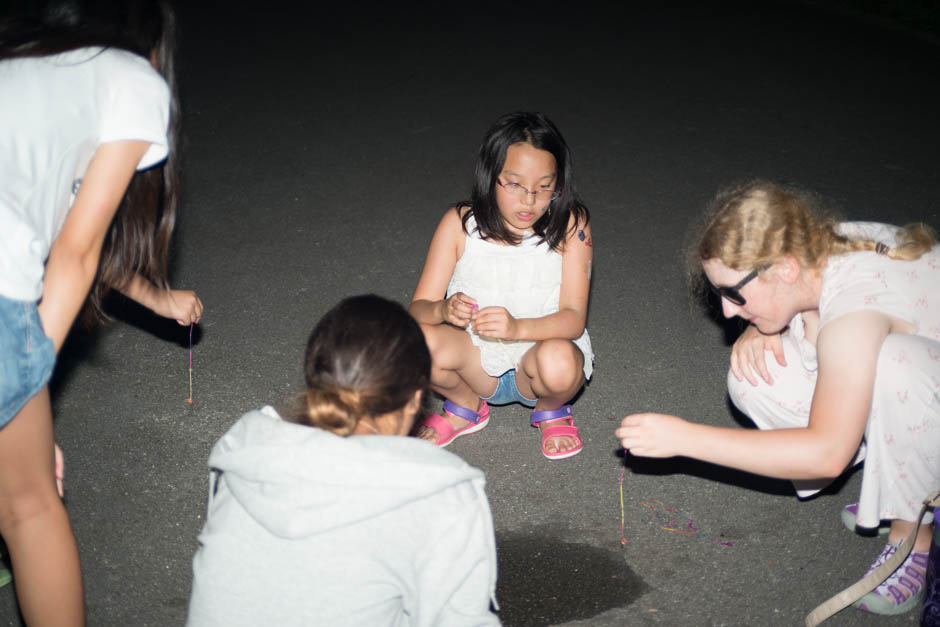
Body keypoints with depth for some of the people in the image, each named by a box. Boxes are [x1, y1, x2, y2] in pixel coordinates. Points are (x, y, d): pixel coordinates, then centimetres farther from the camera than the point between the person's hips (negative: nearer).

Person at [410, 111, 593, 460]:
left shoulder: (570, 225, -11)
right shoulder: (460, 224, -7)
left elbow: (574, 318, -17)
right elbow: (419, 307, -9)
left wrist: (517, 327, -38)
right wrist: (444, 309, -34)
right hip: (477, 359, 1)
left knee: (559, 362, -36)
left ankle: (551, 410, 4)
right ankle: (466, 407, 7)